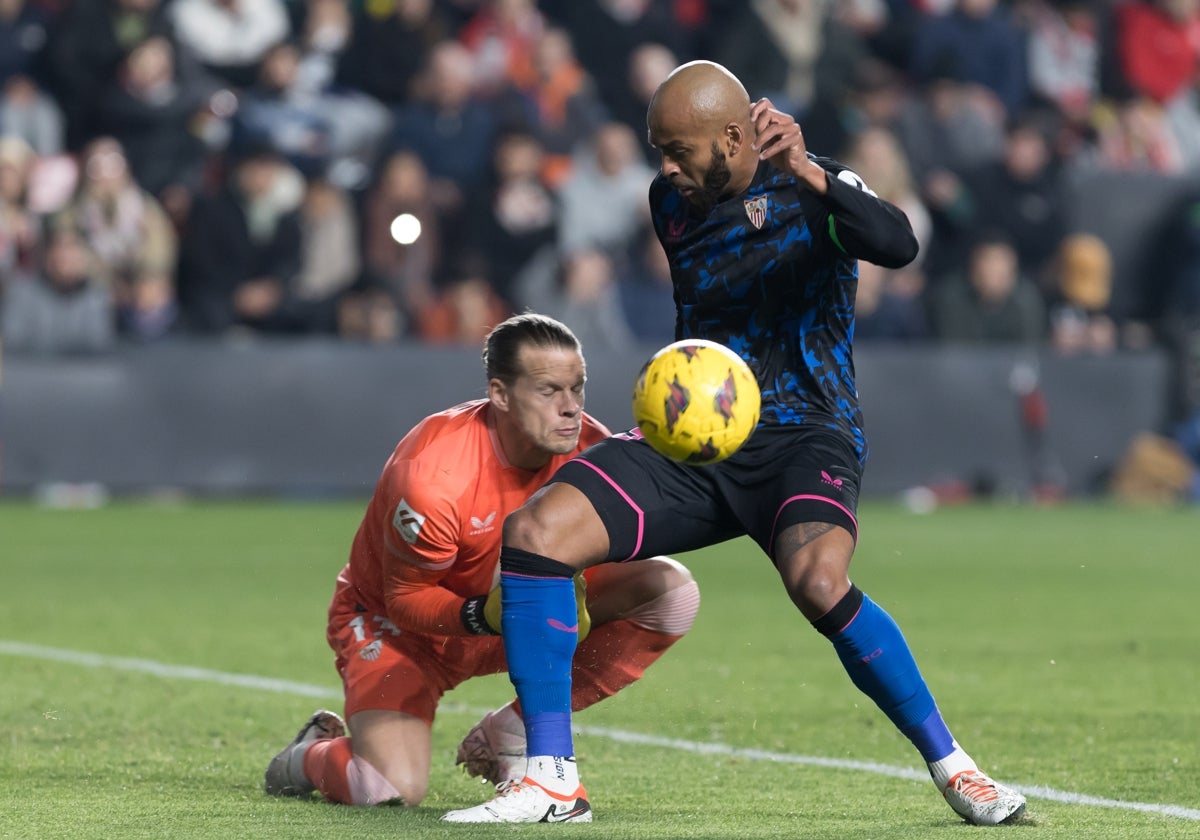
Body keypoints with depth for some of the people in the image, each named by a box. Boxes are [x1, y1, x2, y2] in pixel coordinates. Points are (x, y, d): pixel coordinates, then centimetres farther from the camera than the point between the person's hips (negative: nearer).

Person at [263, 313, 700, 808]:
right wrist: (484, 616, -37)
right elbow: (405, 597, -19)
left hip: (509, 604, 6)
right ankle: (313, 754, 12)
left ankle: (508, 733, -6)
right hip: (392, 619, -6)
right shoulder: (432, 475, -32)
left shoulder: (590, 449, -18)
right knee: (393, 788, -29)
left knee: (673, 591, -14)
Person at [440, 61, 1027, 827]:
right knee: (533, 531, -15)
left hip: (803, 434, -6)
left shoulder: (812, 186, -5)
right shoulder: (673, 203, 12)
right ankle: (553, 781, -11)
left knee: (819, 581, -36)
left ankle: (951, 764, -17)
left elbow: (898, 246, -26)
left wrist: (811, 173, -37)